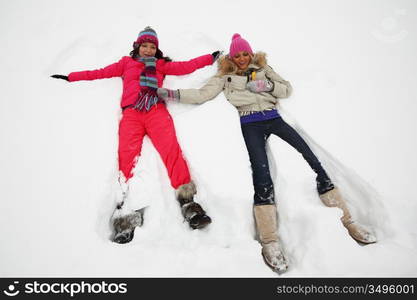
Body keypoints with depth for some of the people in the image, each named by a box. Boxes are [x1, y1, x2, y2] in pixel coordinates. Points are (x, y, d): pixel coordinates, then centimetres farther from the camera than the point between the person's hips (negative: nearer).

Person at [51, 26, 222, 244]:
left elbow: (185, 67, 24)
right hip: (132, 113, 1)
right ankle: (127, 212, -32)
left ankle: (187, 200, -34)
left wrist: (210, 58, 19)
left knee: (171, 148, -26)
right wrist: (70, 77, 32)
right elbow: (101, 73, 31)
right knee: (127, 155, -22)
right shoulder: (126, 63, 32)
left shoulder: (161, 65, 30)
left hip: (156, 111, 0)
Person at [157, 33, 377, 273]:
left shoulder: (263, 68, 21)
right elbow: (202, 95, 5)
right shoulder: (225, 77, 15)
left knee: (312, 161, -10)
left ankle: (347, 221, -2)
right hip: (251, 124, -3)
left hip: (273, 118, 3)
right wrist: (171, 94, -4)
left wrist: (267, 86, -2)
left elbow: (287, 89, 16)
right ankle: (270, 241, -24)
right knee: (262, 173, -26)